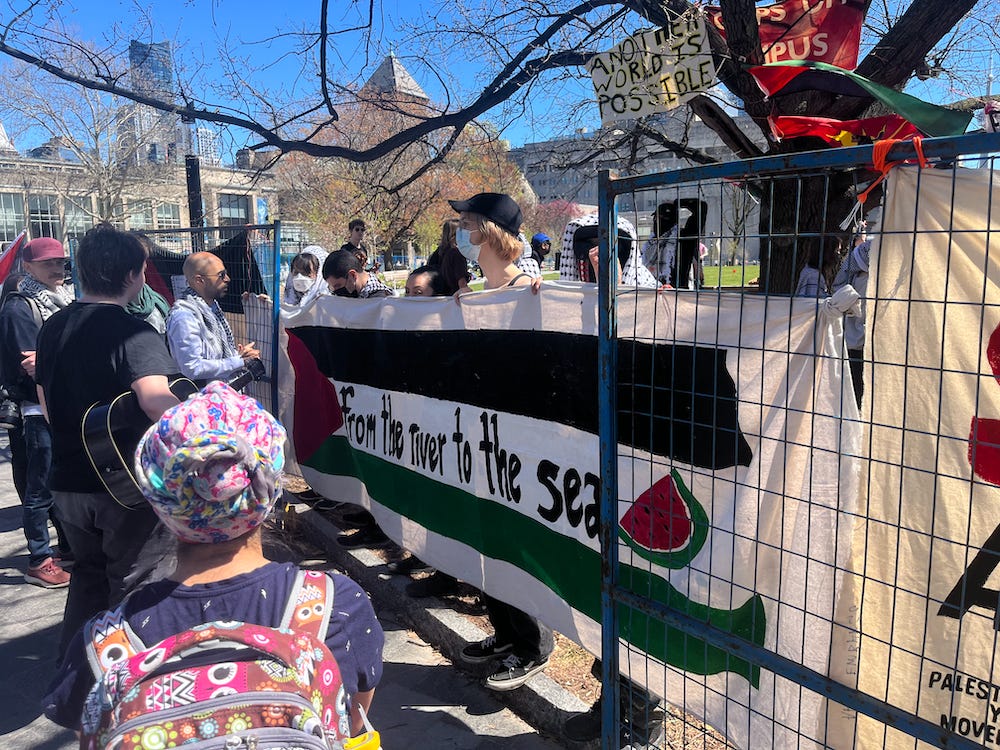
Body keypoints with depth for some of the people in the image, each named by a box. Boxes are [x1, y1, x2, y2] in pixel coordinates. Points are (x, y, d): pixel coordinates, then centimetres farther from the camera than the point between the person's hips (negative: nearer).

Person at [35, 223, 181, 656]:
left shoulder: (53, 328, 5)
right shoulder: (133, 334, -21)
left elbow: (48, 409, 15)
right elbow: (159, 405, -38)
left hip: (67, 484, 7)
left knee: (89, 576, 25)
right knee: (133, 586, 11)